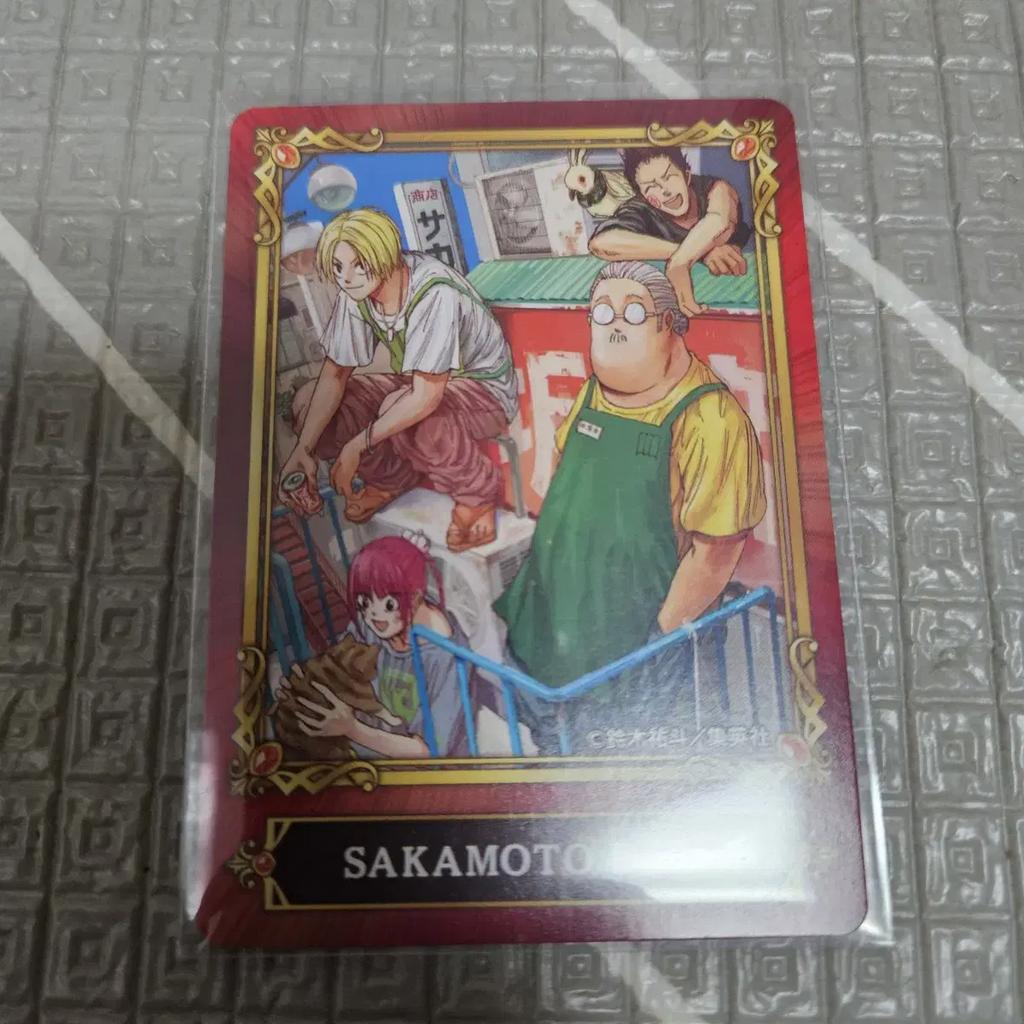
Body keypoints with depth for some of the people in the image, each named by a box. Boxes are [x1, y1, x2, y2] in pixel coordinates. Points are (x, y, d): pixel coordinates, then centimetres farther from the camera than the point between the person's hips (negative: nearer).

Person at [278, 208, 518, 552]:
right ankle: (392, 478, 10)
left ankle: (479, 491, -13)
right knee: (307, 402, -7)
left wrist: (358, 445, -31)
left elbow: (425, 397, -36)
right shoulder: (356, 292, -13)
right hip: (417, 383, 7)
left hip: (483, 389, -7)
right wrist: (303, 450, -14)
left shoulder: (436, 294, -33)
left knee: (400, 411, -39)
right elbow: (335, 372, -6)